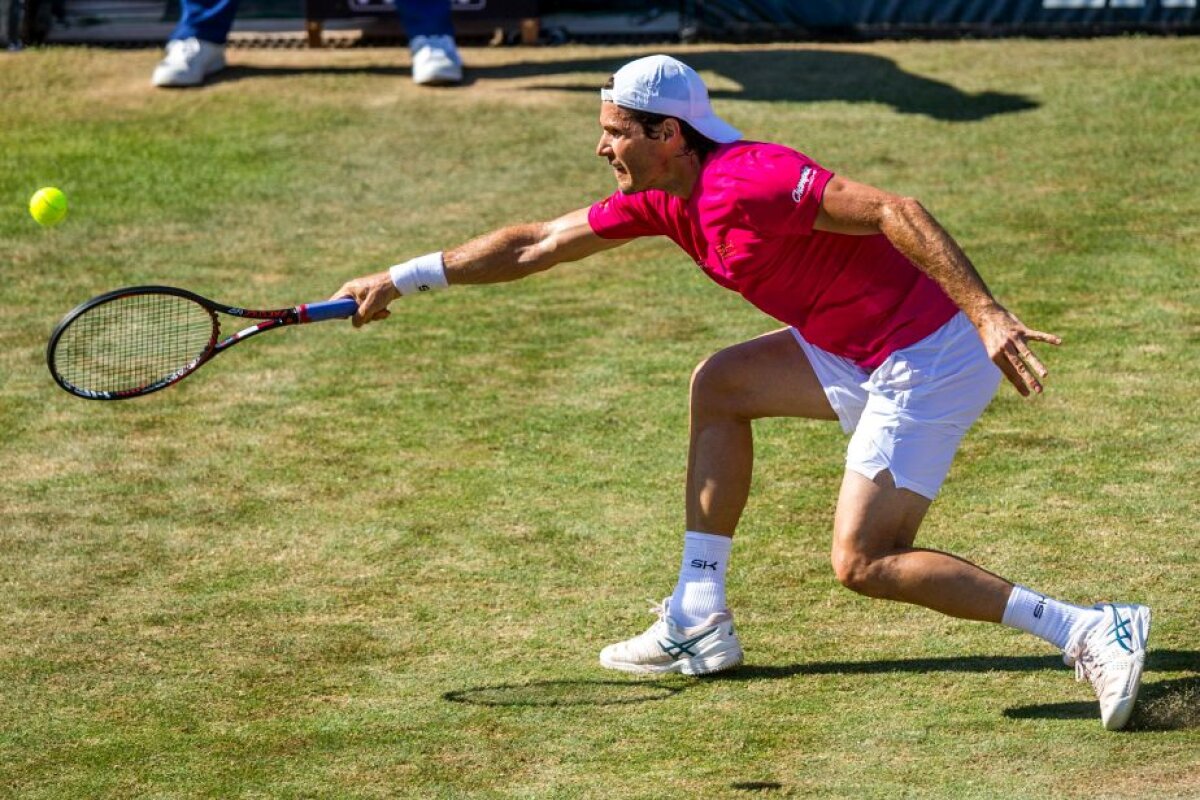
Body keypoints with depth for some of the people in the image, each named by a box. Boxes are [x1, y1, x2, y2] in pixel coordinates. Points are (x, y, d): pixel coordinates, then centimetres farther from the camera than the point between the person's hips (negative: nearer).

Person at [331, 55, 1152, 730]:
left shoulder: (746, 182, -21)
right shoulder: (663, 197, 8)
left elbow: (898, 211, -27)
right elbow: (534, 245, 17)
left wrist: (986, 316, -34)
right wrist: (401, 279, 19)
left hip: (929, 356, -9)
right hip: (865, 352, 9)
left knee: (863, 564, -10)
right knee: (720, 386, 17)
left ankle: (1091, 631, -15)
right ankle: (700, 623, 20)